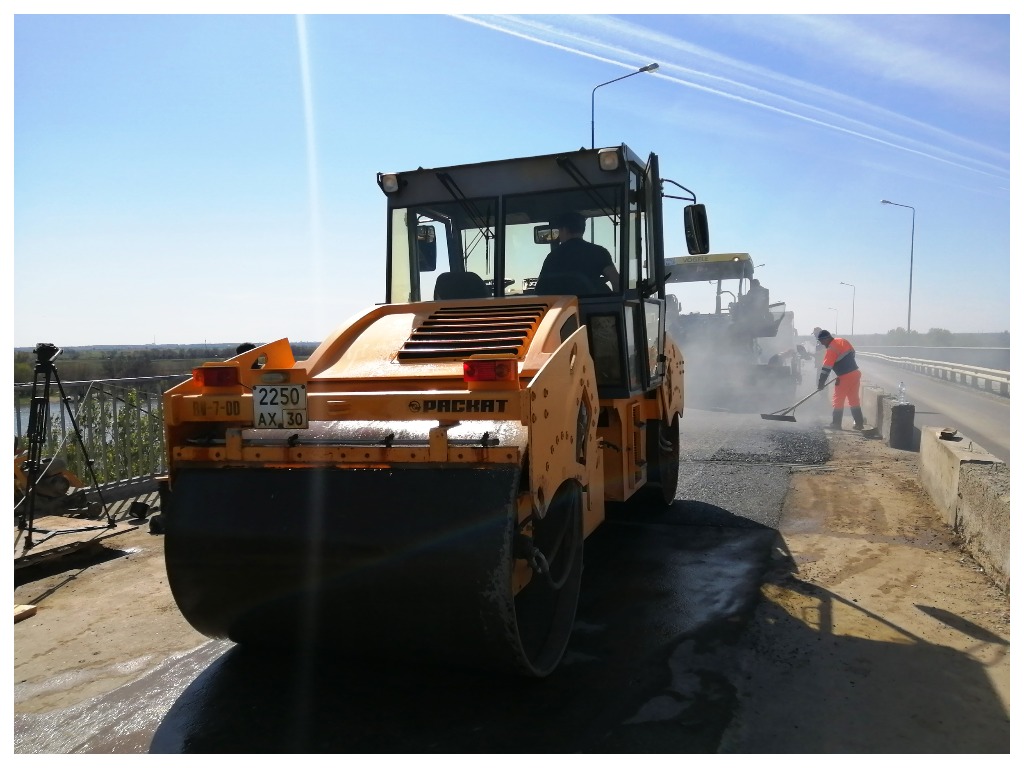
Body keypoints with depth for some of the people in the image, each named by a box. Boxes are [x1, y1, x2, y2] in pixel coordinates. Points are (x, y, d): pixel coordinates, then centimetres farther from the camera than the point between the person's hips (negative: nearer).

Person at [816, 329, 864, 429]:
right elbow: (853, 355, 19)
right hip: (855, 373, 8)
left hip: (845, 377, -8)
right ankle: (859, 423, 15)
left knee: (838, 400, 2)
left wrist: (821, 383, -11)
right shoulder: (843, 341, 9)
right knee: (854, 400, 13)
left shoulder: (831, 349, -15)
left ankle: (836, 424, 4)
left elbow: (826, 368, -15)